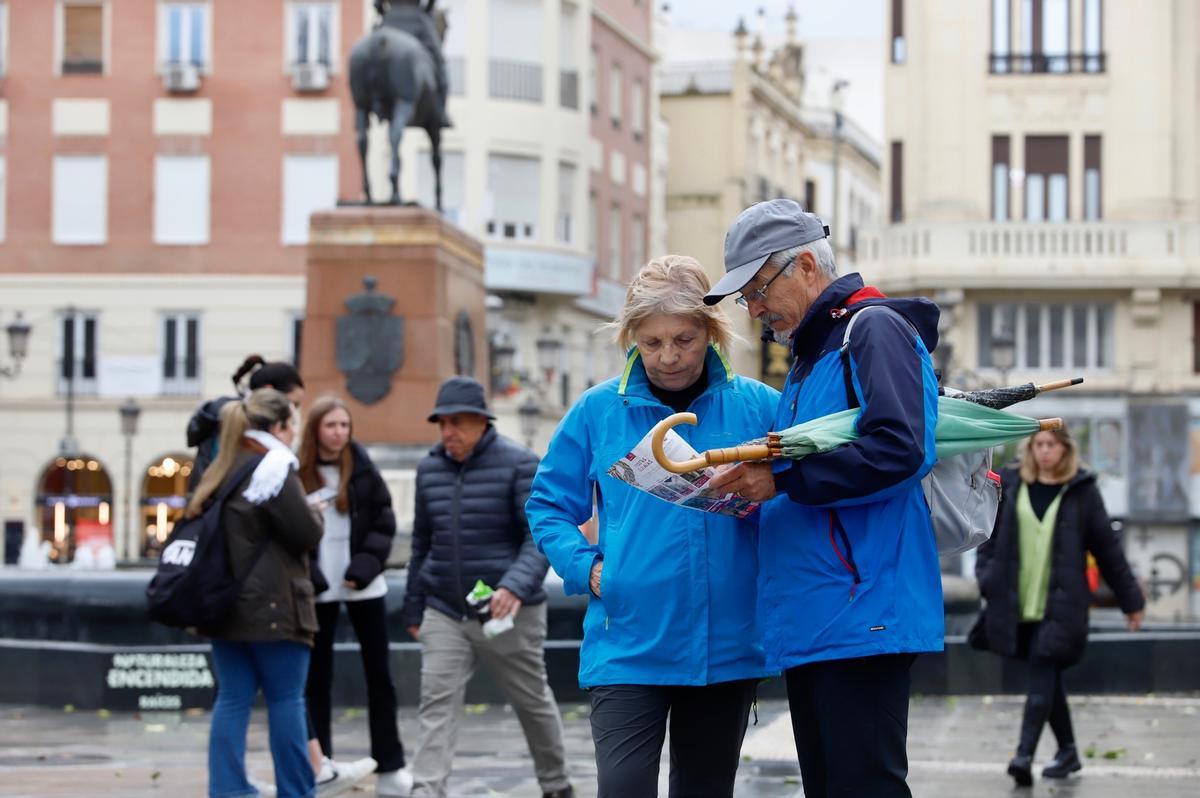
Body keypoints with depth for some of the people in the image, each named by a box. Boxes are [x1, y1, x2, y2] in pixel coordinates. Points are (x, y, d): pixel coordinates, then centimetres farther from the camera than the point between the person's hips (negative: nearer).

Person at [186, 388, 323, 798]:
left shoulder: (220, 472, 13)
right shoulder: (274, 470, -12)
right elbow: (307, 534, -11)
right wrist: (313, 515, 9)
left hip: (225, 605, 7)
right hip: (271, 607, -7)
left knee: (233, 698, 7)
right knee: (287, 699, 1)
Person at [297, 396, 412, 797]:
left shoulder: (363, 470, 0)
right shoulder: (296, 472, -3)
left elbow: (384, 522, 0)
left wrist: (366, 565, -12)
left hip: (363, 586, 1)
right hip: (316, 589, -1)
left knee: (379, 674, 5)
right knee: (316, 677, 5)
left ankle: (390, 766, 11)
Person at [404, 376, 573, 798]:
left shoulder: (519, 464, -9)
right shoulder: (430, 468, 7)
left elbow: (541, 537, -15)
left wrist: (516, 586, -32)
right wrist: (413, 609, 17)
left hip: (507, 614, -4)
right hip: (444, 613, 4)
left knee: (533, 701, 12)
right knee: (437, 704, -9)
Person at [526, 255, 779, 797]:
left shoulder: (757, 406, 1)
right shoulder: (599, 410, 2)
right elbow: (549, 504, 10)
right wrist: (584, 566, -6)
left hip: (726, 645, 2)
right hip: (627, 645, -1)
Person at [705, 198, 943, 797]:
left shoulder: (873, 331, -7)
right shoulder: (806, 355, 24)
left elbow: (898, 448, -21)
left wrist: (782, 481, -16)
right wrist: (754, 488, 9)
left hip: (862, 613, -10)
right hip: (808, 626, 10)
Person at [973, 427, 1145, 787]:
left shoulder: (1081, 490, 1)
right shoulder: (1010, 485, 8)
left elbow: (1106, 547, 5)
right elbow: (990, 536, 12)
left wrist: (1130, 599, 8)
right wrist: (986, 578, -3)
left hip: (1059, 604, -4)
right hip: (1017, 605, 4)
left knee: (1042, 677, -13)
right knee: (1047, 679, 12)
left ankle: (1024, 755, -17)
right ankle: (1067, 752, 24)